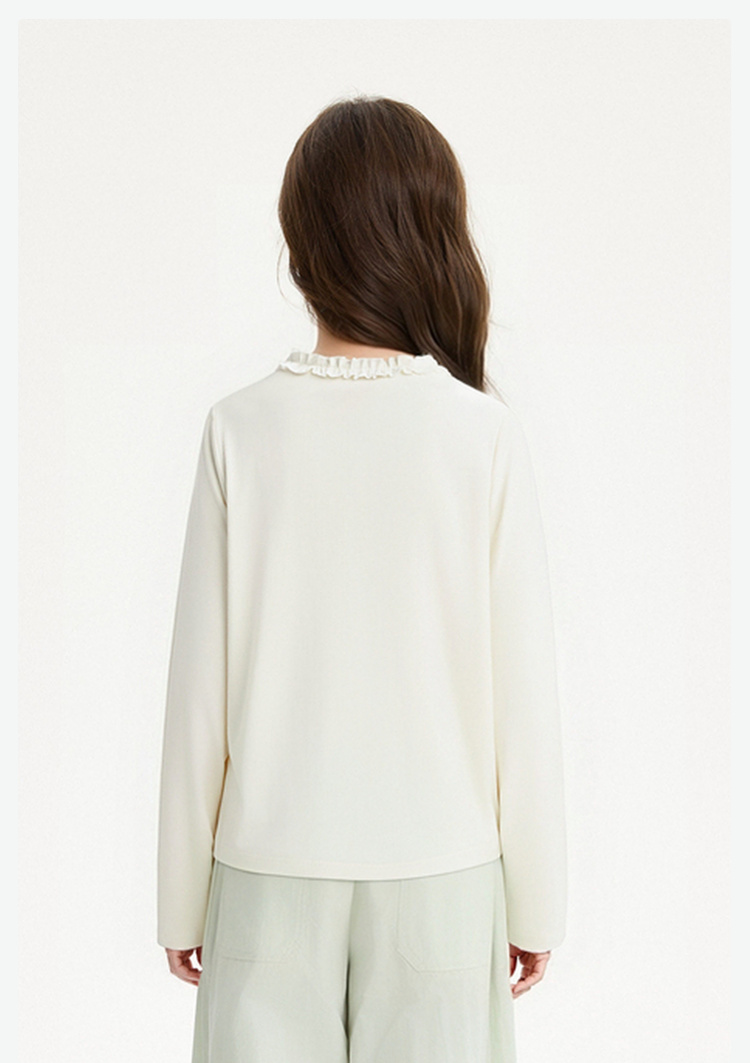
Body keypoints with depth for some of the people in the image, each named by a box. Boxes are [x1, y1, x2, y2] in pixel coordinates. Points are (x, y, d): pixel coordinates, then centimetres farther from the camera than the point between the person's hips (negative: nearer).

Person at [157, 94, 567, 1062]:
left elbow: (200, 690, -4)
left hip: (271, 865, 1)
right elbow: (523, 691, -6)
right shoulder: (485, 435, -9)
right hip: (440, 869, 0)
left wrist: (181, 897, 8)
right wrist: (535, 899, 7)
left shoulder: (241, 429, -8)